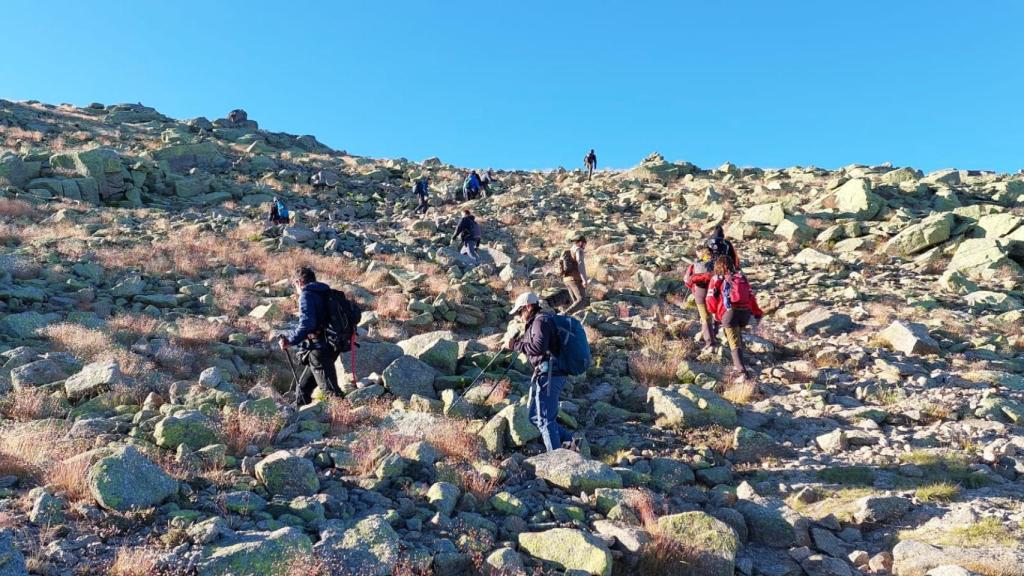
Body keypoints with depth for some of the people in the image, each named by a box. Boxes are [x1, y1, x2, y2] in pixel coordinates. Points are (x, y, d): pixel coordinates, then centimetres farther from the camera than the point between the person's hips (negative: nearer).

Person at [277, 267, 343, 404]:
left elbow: (306, 325, -21)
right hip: (329, 348, 9)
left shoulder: (307, 295, -9)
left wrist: (290, 341, -9)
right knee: (303, 388, 19)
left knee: (330, 391, -11)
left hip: (318, 350, -9)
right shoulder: (325, 294, 17)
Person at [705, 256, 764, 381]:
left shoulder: (716, 279, 9)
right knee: (738, 336, 29)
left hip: (729, 312, -4)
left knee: (735, 344, -4)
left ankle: (743, 372, -16)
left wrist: (715, 312, 20)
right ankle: (738, 363, 32)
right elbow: (751, 295, 14)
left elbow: (710, 300, 3)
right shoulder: (741, 276, 19)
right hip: (745, 312, 4)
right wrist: (757, 313, 19)